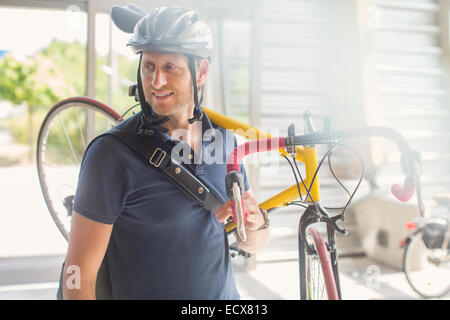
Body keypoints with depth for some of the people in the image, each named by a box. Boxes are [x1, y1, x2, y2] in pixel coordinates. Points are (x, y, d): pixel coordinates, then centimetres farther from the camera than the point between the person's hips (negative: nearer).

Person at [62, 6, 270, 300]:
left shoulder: (225, 140, -5)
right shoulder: (112, 153, -19)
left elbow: (251, 245, 3)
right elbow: (80, 278, -17)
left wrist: (256, 224, -16)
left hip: (226, 293, 4)